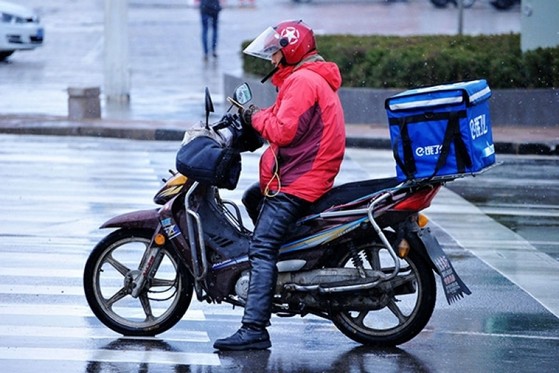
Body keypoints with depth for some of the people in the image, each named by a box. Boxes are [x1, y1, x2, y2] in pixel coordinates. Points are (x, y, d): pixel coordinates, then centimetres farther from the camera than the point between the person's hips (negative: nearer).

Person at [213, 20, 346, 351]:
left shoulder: (301, 81, -14)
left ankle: (255, 330, -25)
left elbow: (284, 131, -23)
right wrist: (258, 118, 9)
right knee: (252, 197, 32)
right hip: (311, 174, 11)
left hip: (295, 184, -11)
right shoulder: (316, 78, 20)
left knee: (262, 251, -17)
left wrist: (256, 117, -8)